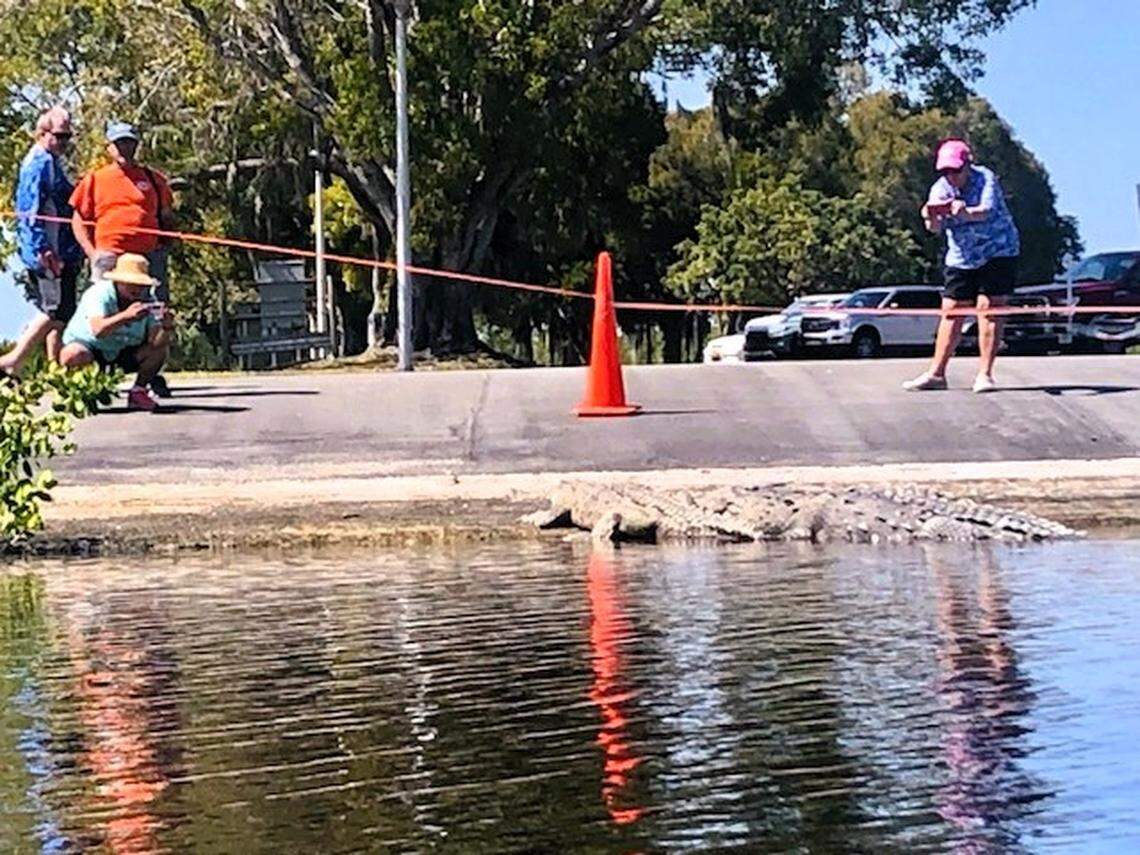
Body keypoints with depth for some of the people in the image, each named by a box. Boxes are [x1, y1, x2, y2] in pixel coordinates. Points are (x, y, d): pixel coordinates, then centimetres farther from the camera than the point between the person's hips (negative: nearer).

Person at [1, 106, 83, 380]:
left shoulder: (50, 163, 20)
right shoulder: (40, 163, -11)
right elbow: (30, 212, -19)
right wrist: (43, 250, -24)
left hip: (61, 252, 10)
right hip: (48, 254, -10)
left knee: (58, 311, 11)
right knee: (57, 309, -12)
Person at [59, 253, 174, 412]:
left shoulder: (145, 302, -7)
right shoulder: (99, 294, -23)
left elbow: (155, 342, -17)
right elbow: (98, 330, -42)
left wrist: (166, 328, -40)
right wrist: (126, 316, -58)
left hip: (122, 354, 5)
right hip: (88, 346, -5)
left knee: (161, 349, -14)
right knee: (73, 355, -38)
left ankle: (138, 391, 2)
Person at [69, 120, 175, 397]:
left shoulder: (154, 179, 16)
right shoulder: (94, 180, 11)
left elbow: (166, 219, 23)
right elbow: (79, 219, 10)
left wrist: (164, 244, 6)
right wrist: (91, 251, -4)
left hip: (149, 255, 2)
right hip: (109, 256, -2)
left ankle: (153, 373, 9)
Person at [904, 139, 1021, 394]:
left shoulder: (985, 179, -15)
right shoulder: (940, 189, -4)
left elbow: (986, 211, -34)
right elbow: (935, 227, -17)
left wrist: (966, 212, -57)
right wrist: (932, 217, -42)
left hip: (997, 252, -4)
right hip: (961, 258, 5)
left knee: (988, 310, -11)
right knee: (950, 313, 3)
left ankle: (985, 374, -9)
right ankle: (936, 373, 8)